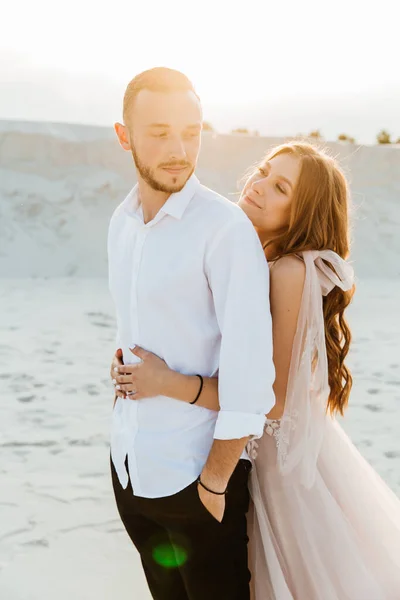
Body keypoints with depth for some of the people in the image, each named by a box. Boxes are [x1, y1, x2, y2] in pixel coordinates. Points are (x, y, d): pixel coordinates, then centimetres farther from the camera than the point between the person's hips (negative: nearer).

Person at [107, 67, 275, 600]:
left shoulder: (228, 228, -19)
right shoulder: (122, 222, 5)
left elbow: (251, 371, -21)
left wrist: (215, 481, -16)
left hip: (196, 475, -6)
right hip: (130, 465, 7)